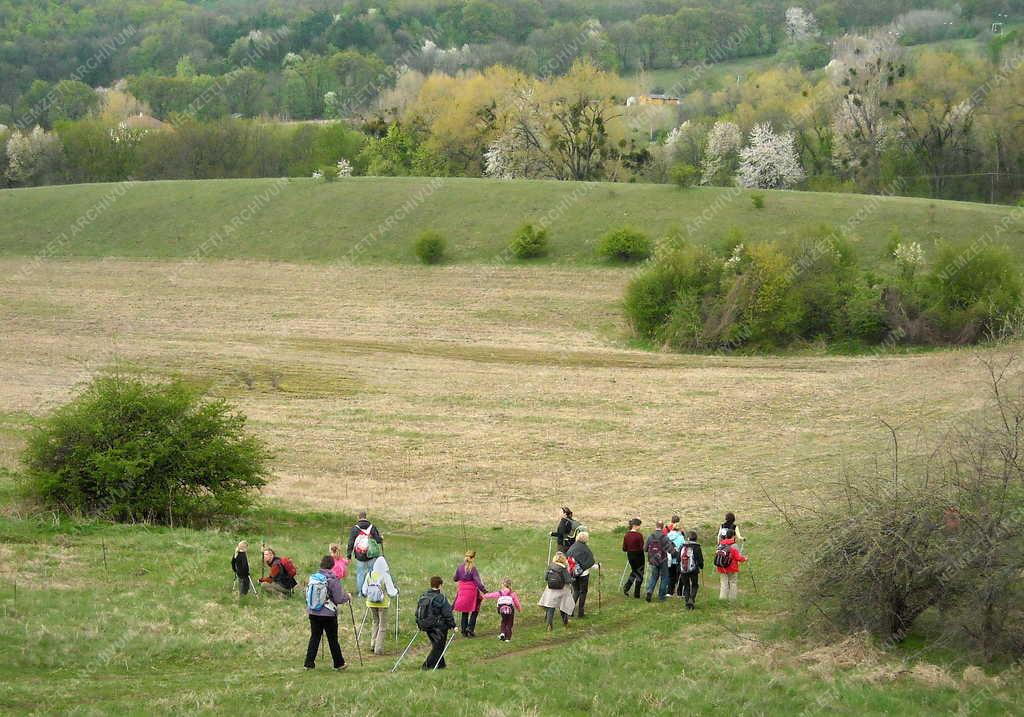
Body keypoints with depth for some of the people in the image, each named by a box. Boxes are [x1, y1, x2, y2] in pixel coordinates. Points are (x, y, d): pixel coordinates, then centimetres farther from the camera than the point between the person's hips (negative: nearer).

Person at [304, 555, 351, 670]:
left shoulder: (313, 577, -1)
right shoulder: (333, 580, -15)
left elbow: (308, 594, 8)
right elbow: (339, 599, -13)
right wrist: (347, 596, 7)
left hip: (313, 612, 4)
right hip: (328, 614, -4)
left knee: (314, 637, 11)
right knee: (333, 639, 7)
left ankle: (309, 663, 7)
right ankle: (339, 664, 18)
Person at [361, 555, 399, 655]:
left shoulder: (369, 575, -5)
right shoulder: (385, 576, -16)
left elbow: (364, 591, 1)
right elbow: (391, 592, -14)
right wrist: (396, 590, 8)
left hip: (371, 603, 4)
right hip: (382, 604, -4)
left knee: (376, 622, 23)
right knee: (383, 626, 7)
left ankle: (373, 644, 18)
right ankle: (378, 648, 5)